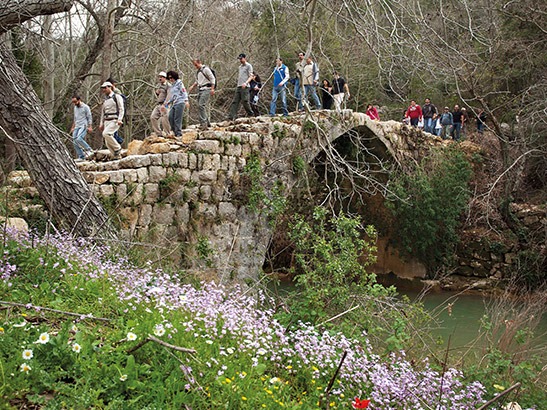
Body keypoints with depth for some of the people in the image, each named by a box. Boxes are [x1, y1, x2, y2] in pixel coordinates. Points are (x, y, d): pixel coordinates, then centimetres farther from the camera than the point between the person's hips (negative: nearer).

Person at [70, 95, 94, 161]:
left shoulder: (85, 107, -4)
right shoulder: (75, 108, 19)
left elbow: (89, 117, -5)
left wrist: (90, 127, -14)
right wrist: (73, 127, 25)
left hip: (83, 126, -8)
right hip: (77, 126, 8)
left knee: (79, 139, -28)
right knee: (74, 141, -4)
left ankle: (89, 150, -12)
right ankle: (81, 157, 1)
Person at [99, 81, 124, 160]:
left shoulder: (117, 97, -1)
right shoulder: (105, 99, 20)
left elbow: (121, 109, -8)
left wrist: (119, 120, -21)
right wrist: (101, 124, 18)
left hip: (114, 121, -7)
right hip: (106, 121, 7)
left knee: (106, 134, -29)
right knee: (107, 142, -2)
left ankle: (117, 148, -14)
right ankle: (117, 157, 4)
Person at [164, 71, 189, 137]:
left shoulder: (179, 83, 1)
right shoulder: (171, 86, 23)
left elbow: (184, 92, -8)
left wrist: (186, 100, -21)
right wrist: (165, 104, 25)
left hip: (179, 103, -8)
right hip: (173, 104, 8)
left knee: (177, 119, -11)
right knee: (171, 118, -3)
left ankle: (179, 133, -9)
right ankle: (175, 132, 3)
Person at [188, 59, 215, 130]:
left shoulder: (206, 69, -7)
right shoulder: (198, 71, 20)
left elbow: (212, 79, -10)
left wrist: (212, 89, -17)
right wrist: (192, 86, 14)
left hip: (206, 89, -9)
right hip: (200, 90, 9)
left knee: (201, 105, -19)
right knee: (200, 106, 8)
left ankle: (204, 123, -20)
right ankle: (207, 123, 16)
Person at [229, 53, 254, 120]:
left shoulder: (248, 66, -1)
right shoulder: (240, 67, 22)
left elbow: (250, 76, -8)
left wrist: (246, 83, -24)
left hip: (245, 87, -7)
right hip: (238, 86, 7)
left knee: (244, 101, -10)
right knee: (235, 102, -2)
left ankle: (250, 114, 6)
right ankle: (232, 116, -7)